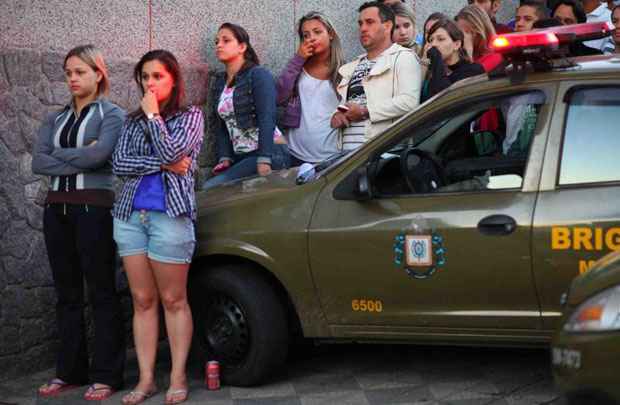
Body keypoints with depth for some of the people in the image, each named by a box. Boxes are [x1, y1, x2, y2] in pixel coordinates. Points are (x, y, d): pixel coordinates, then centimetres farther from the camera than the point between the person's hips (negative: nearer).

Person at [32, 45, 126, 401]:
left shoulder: (112, 114, 1)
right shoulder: (56, 119, 16)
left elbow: (99, 154, -16)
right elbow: (38, 163, 2)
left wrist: (59, 155, -3)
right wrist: (79, 156, -8)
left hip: (94, 208, -6)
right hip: (57, 208, 6)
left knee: (102, 293, -2)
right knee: (67, 294, 9)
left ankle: (106, 376, 0)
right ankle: (70, 371, 15)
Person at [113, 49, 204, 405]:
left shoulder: (190, 116, 3)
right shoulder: (134, 121, 15)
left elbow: (171, 152, -14)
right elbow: (120, 164, 1)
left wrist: (152, 114, -4)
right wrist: (163, 165, -10)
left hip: (170, 214, -4)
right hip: (130, 215, 4)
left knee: (173, 300, 0)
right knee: (143, 301, 5)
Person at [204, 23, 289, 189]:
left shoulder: (259, 75, -7)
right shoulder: (220, 82, 16)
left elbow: (267, 119, -17)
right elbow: (221, 125, 12)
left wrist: (264, 162, -25)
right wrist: (225, 158, -3)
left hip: (270, 153, -7)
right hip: (241, 156, 7)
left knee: (210, 188, -20)